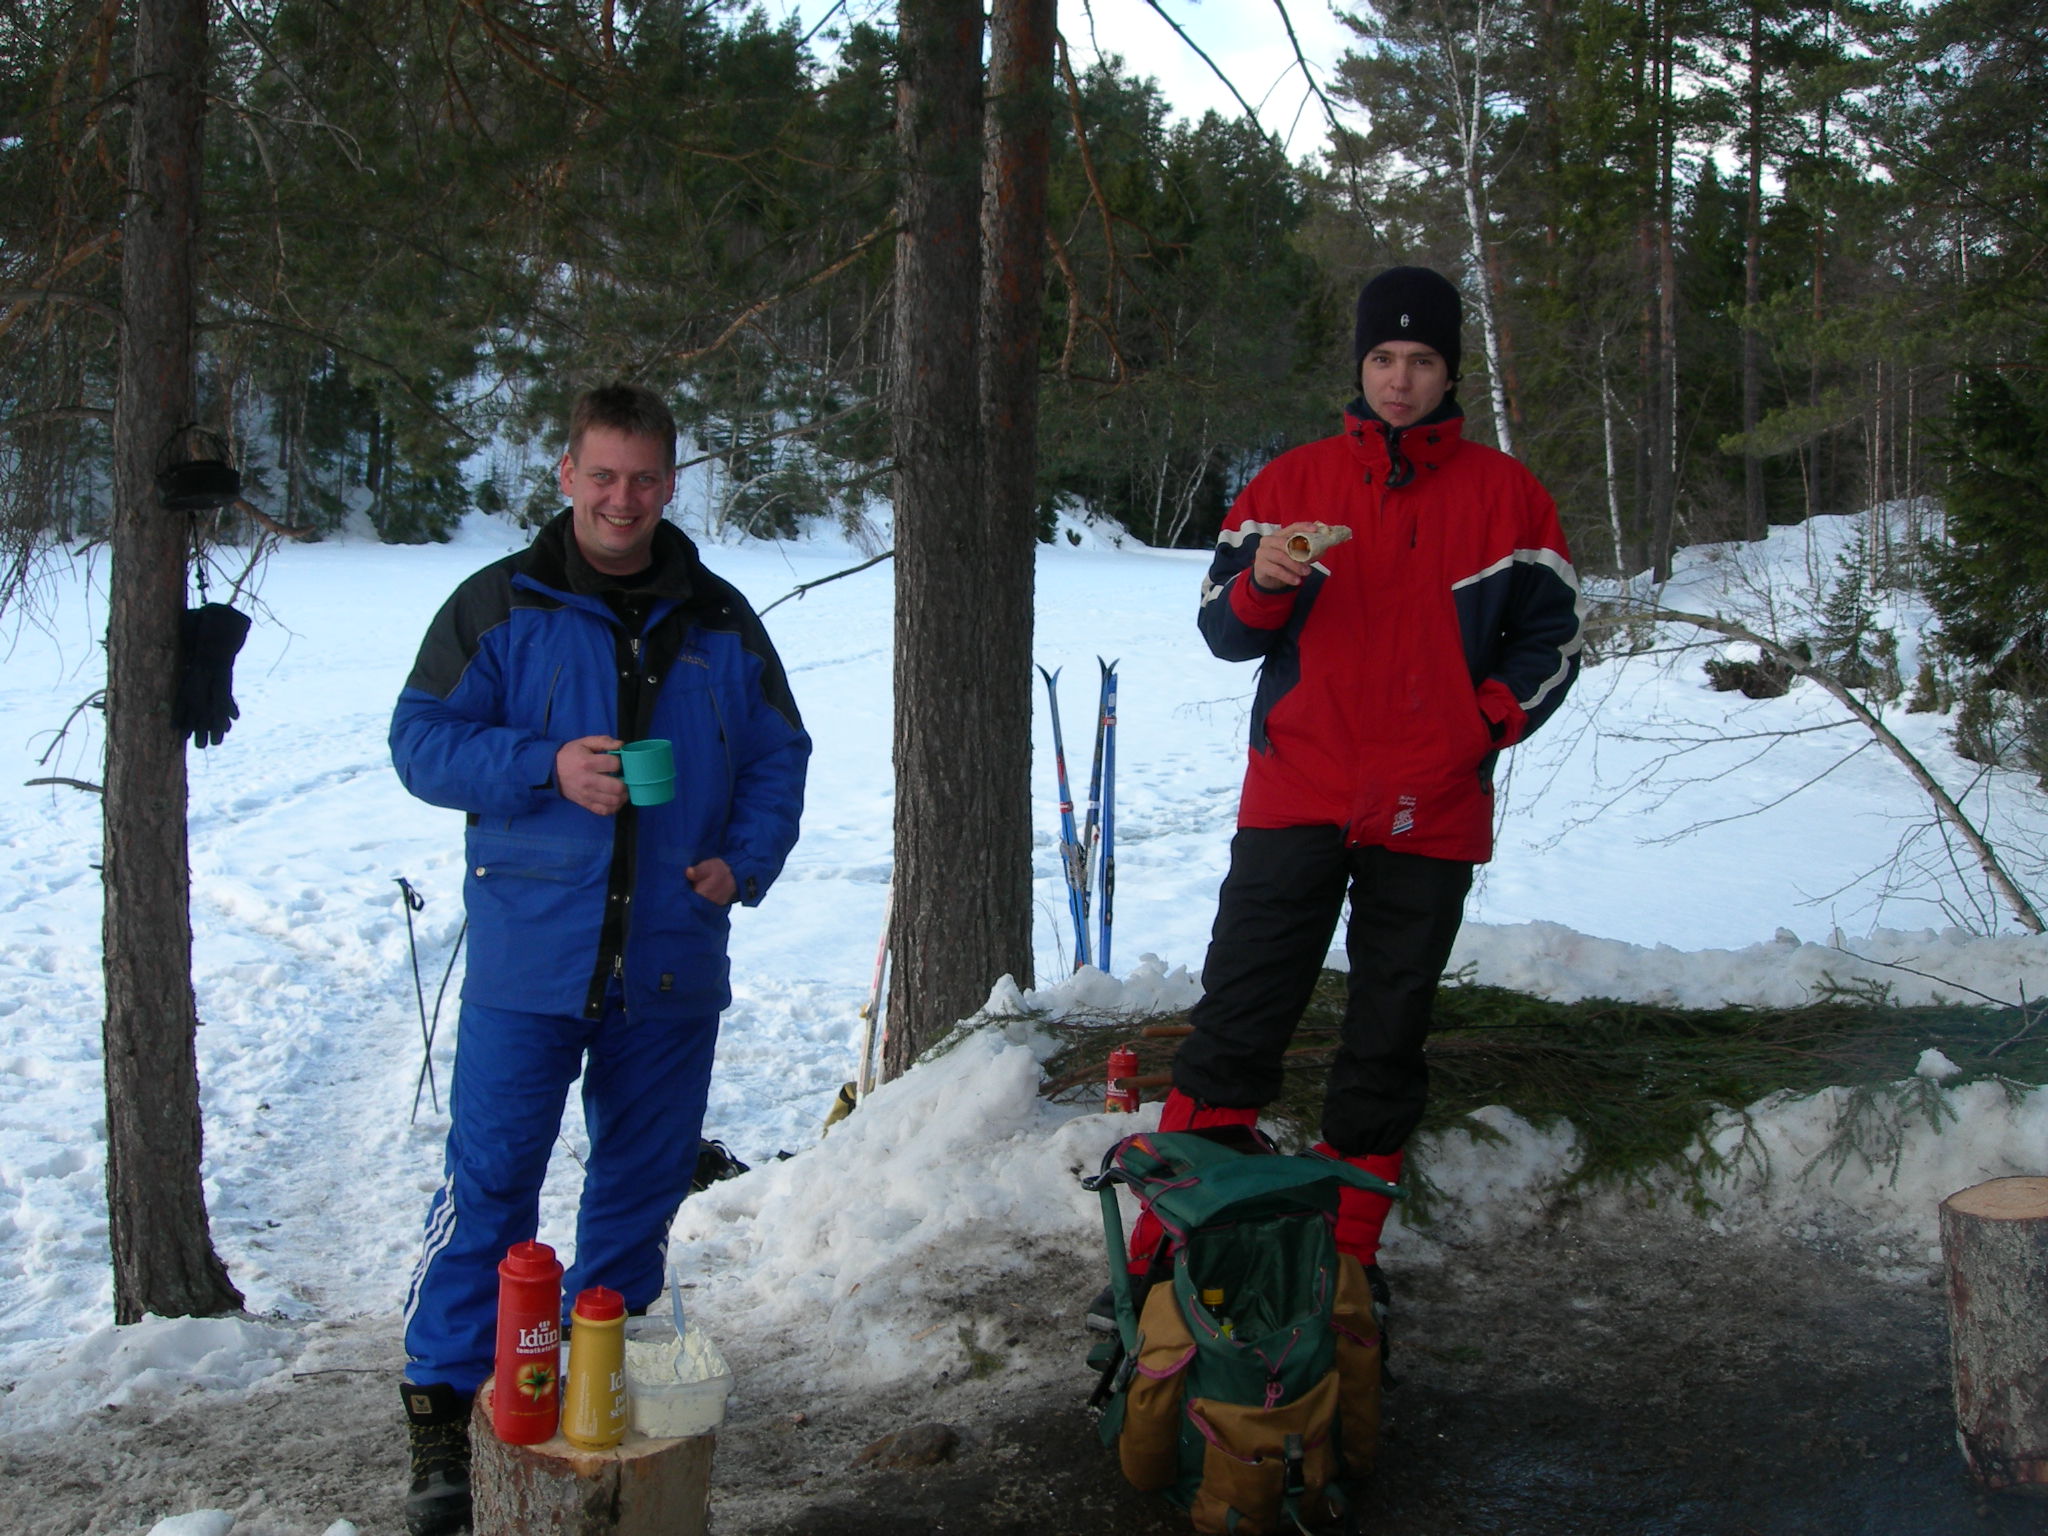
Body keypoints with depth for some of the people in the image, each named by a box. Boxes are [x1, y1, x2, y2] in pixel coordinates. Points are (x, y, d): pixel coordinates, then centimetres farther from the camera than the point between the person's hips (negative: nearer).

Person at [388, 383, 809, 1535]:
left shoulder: (721, 622, 9)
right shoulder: (497, 607, 0)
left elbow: (780, 756, 14)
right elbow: (421, 741, -3)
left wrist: (745, 862, -4)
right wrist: (546, 767, -19)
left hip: (674, 961, 4)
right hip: (530, 957, -3)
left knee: (644, 1182, 12)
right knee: (490, 1181, -5)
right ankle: (443, 1409, 6)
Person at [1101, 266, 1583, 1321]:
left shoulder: (1505, 497, 6)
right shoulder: (1290, 483, 8)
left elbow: (1552, 636, 10)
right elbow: (1222, 628, 7)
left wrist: (1484, 722, -6)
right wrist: (1264, 584, -15)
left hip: (1430, 815, 0)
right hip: (1294, 798, 0)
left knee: (1387, 1042, 7)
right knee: (1233, 1024, -3)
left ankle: (1345, 1256, 19)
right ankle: (1168, 1253, 3)